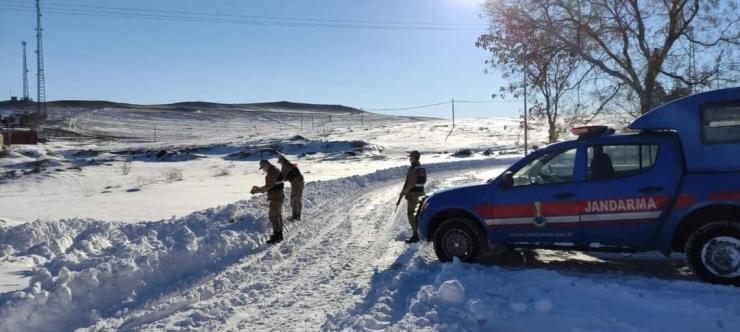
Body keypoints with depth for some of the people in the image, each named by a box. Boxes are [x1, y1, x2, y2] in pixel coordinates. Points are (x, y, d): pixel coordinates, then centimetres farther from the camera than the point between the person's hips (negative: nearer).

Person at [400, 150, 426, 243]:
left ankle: (415, 235, -4)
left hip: (413, 194, -9)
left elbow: (410, 183, -25)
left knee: (411, 215, -3)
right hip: (421, 192, 9)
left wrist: (404, 191, -11)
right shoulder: (422, 168, 7)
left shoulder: (413, 169, -20)